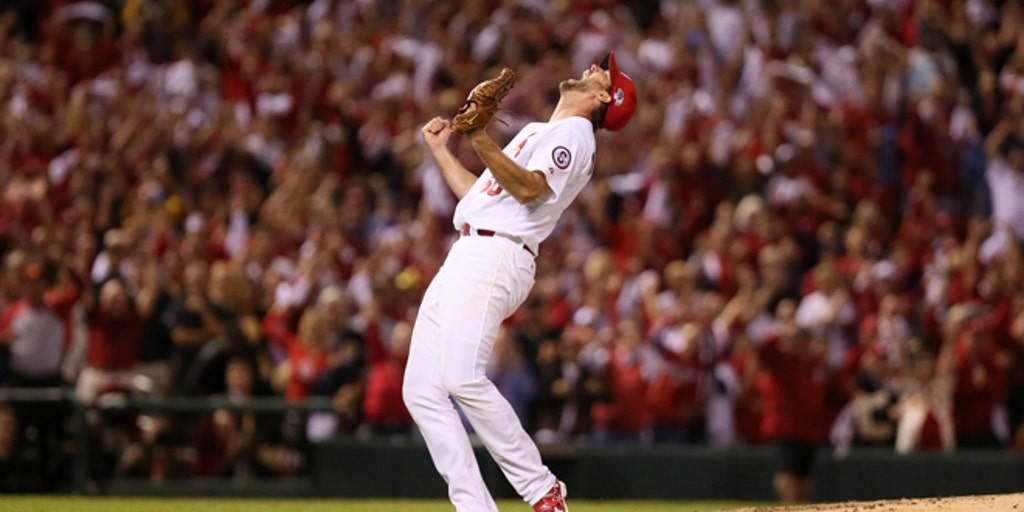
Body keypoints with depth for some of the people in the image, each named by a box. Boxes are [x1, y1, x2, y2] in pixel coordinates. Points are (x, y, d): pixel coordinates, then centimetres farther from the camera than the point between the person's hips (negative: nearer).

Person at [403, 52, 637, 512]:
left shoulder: (574, 133, -1)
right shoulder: (535, 131, 29)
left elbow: (529, 188, -18)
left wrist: (483, 145, -30)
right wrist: (440, 151, 31)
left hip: (496, 256, -10)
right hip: (463, 260, 10)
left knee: (463, 379, -24)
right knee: (422, 391, 0)